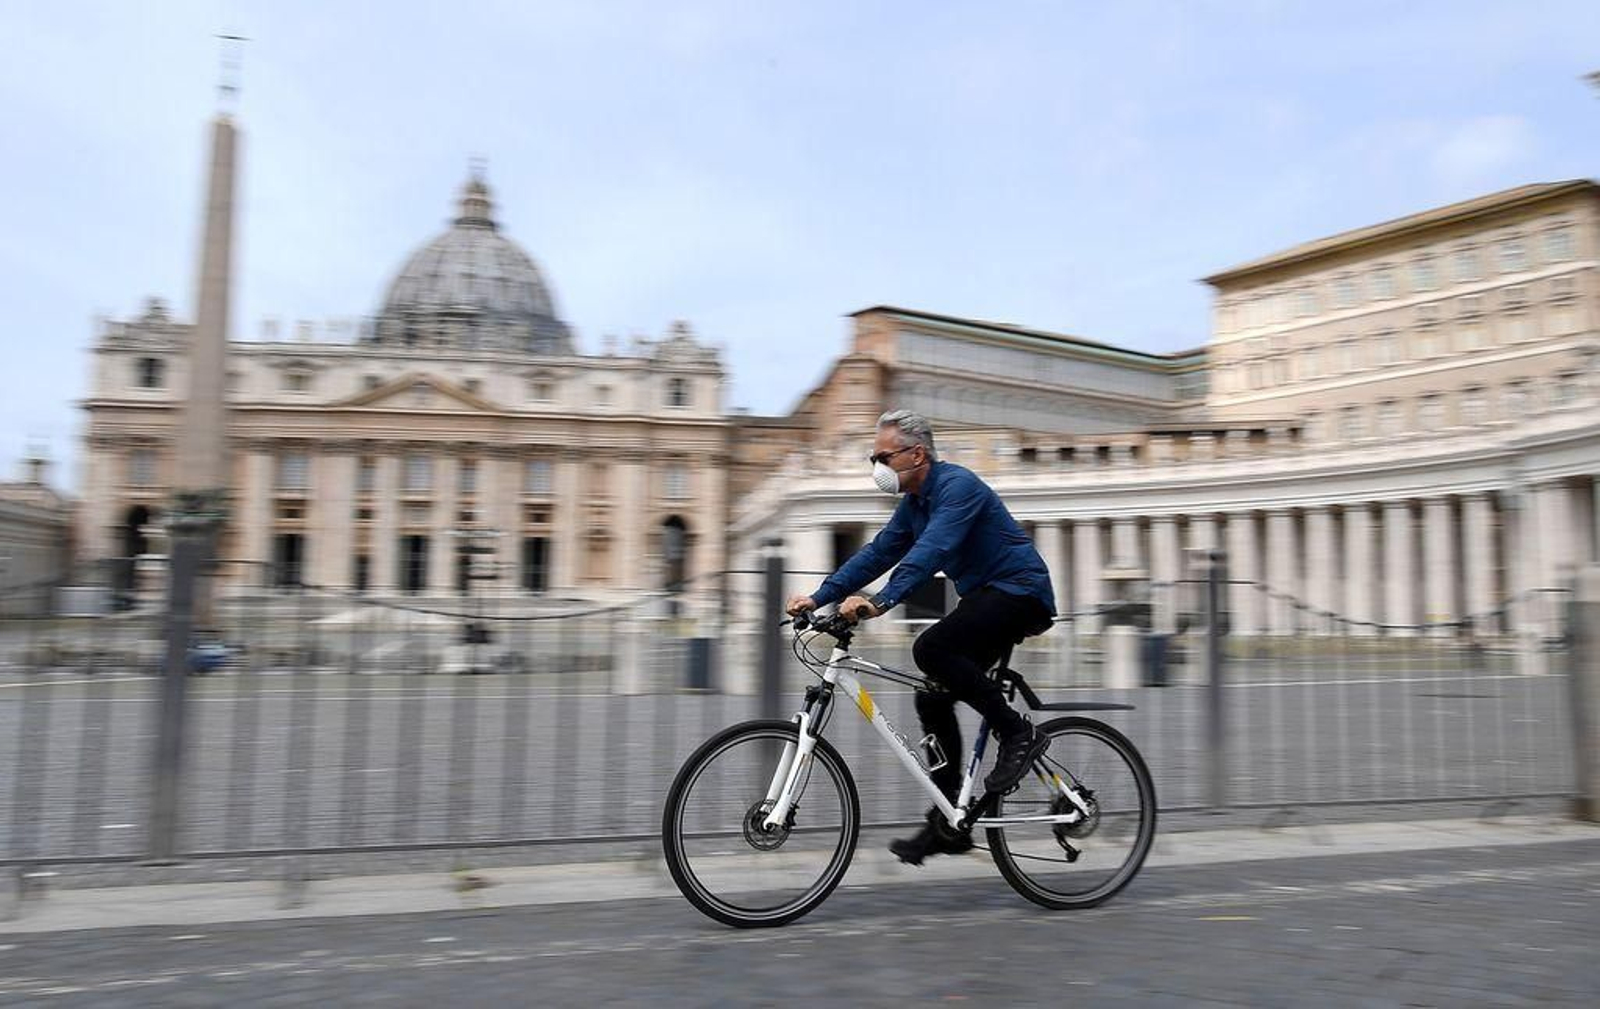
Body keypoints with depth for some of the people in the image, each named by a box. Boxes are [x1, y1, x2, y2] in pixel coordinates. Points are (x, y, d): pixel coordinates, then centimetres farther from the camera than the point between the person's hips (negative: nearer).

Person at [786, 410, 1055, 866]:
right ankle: (948, 823, 8)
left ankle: (1019, 733, -13)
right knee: (932, 698, 1)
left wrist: (880, 602, -42)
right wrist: (818, 597, 0)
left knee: (931, 649, -28)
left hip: (1021, 592, -9)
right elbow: (877, 553, 9)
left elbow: (931, 550, -32)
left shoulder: (957, 485, -18)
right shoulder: (914, 503, 11)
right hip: (987, 599, 9)